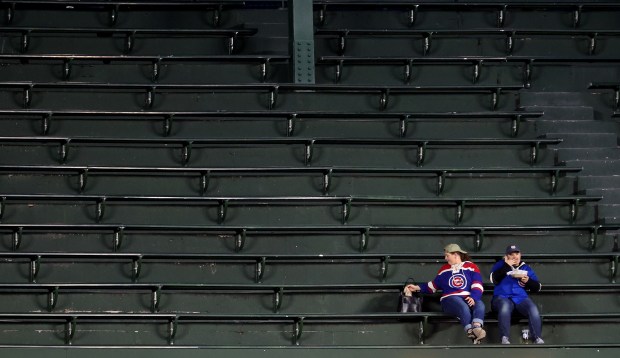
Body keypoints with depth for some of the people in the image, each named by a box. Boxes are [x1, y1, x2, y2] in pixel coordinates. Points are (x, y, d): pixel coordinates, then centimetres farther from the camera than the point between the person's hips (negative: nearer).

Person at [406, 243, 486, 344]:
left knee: (480, 304, -37)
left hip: (468, 298, 0)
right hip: (450, 299, 0)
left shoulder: (471, 267, 12)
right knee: (463, 307, -37)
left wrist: (473, 297, -17)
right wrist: (417, 288, 23)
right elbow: (434, 285, 31)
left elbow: (477, 286, 2)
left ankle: (477, 328, -62)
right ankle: (470, 332, -54)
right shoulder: (444, 269, 22)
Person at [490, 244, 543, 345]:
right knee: (505, 306, -39)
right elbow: (494, 279, -3)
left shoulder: (526, 268, 23)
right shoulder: (500, 265, 17)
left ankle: (538, 339, -38)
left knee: (533, 309, -30)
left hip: (521, 298, 2)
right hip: (503, 297, -2)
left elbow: (537, 287, 18)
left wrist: (528, 281, -3)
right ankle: (505, 339, -46)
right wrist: (506, 266, -7)